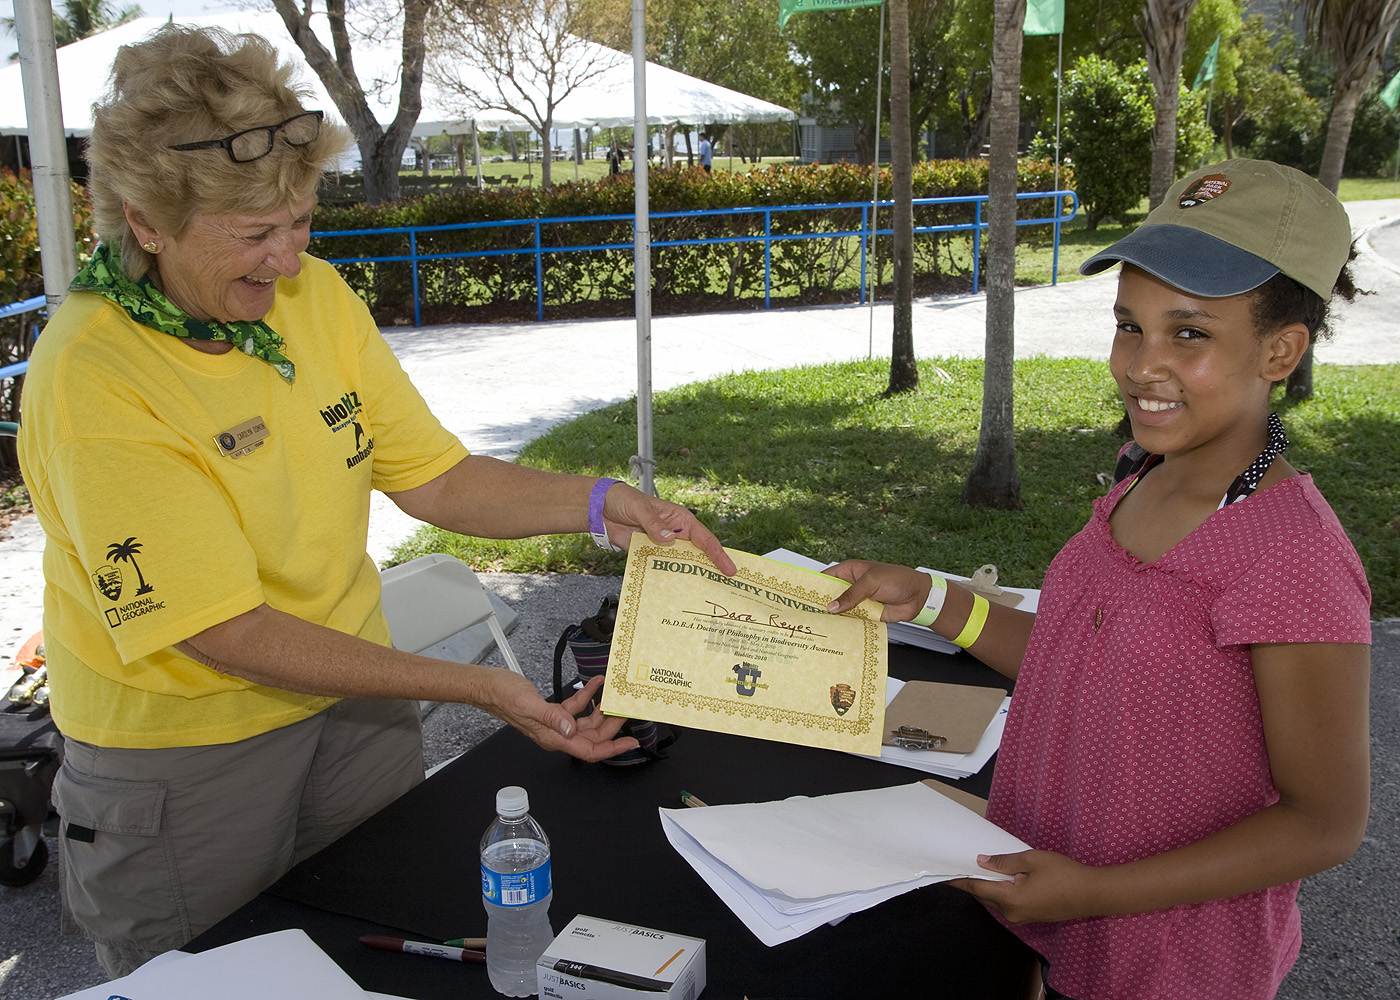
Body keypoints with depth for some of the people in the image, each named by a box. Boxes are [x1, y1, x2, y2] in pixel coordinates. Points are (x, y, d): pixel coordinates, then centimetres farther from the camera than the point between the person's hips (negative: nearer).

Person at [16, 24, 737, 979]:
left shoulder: (316, 296, -6)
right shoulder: (90, 377, -25)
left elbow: (434, 475, 0)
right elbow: (226, 631, -26)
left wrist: (596, 503, -16)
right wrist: (472, 686, -28)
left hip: (353, 693, 6)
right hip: (185, 749, -5)